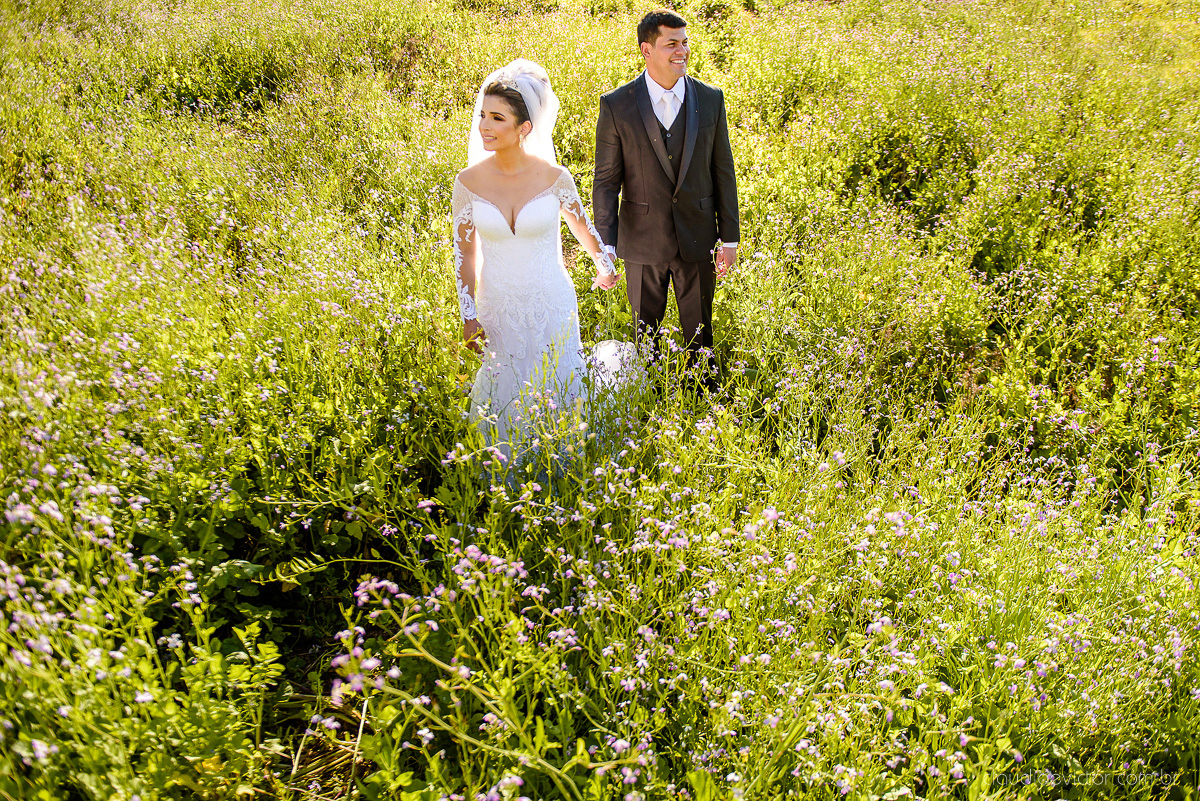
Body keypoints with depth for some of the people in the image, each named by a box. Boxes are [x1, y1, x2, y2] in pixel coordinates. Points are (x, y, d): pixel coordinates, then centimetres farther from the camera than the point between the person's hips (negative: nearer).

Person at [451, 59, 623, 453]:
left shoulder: (554, 177, -14)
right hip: (498, 307, 1)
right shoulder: (469, 182, -11)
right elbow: (464, 252, -1)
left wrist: (605, 265, 20)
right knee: (505, 393, 15)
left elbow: (581, 224, 5)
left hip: (551, 304, -1)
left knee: (557, 389, 13)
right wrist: (468, 317, -1)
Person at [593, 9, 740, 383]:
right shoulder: (616, 106, -7)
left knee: (699, 335, 14)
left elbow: (723, 172, 3)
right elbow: (606, 181, -5)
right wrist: (606, 247, -10)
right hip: (643, 241, -1)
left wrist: (729, 238, 3)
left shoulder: (710, 99, -1)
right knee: (646, 334, 14)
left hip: (697, 240, 1)